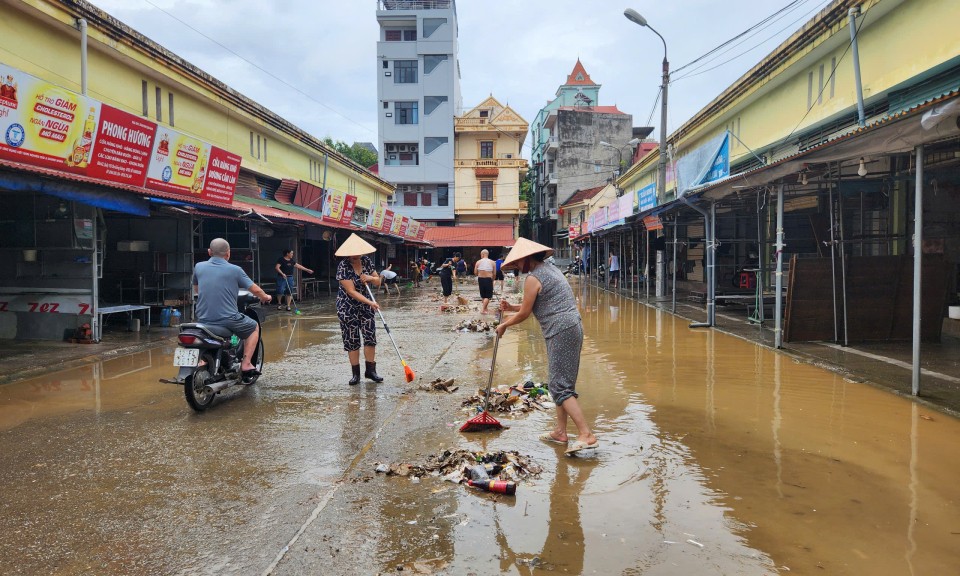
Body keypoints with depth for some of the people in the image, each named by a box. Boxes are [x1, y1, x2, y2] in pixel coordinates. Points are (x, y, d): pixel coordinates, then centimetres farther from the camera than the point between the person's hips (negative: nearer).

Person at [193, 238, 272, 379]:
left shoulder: (199, 267, 5)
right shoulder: (235, 270, -6)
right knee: (254, 327, 22)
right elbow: (255, 290, -1)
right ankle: (246, 364, 11)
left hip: (203, 319, 4)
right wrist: (265, 297, 21)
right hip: (228, 319, -4)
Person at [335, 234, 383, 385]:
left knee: (370, 336, -1)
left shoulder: (367, 261, -3)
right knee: (352, 340, 1)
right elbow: (351, 291, -24)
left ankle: (370, 370, 11)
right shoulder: (343, 266, -18)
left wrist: (370, 278, -16)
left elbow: (378, 282, 7)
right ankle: (356, 374, 11)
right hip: (347, 307, -4)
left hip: (365, 305, 4)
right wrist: (371, 303, -32)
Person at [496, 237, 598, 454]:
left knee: (560, 386, -8)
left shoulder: (533, 278, -11)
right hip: (572, 328, 10)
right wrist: (511, 307, 24)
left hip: (561, 332, -10)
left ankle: (587, 435, -12)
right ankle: (560, 432, 23)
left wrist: (504, 325, 11)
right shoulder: (551, 269, 19)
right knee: (560, 382, 16)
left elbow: (524, 314, -5)